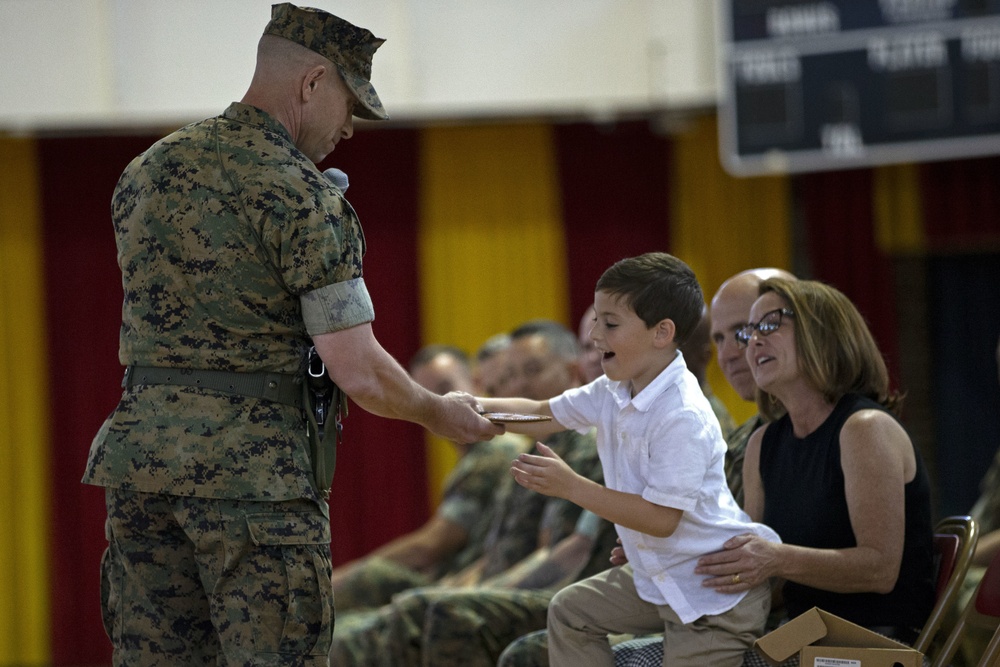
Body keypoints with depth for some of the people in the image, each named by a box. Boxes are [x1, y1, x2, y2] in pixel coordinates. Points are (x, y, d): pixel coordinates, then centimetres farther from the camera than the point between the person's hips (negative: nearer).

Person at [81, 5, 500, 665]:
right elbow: (359, 373, -13)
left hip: (140, 450, 7)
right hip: (256, 465, -7)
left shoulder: (146, 170, 11)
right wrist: (441, 415, 6)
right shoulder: (302, 196, -11)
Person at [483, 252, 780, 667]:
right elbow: (542, 416, 13)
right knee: (571, 611, 17)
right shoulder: (613, 394, 2)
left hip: (715, 592, -10)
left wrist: (571, 487, -28)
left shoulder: (683, 417, -28)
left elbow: (662, 518, -28)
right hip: (659, 577, 10)